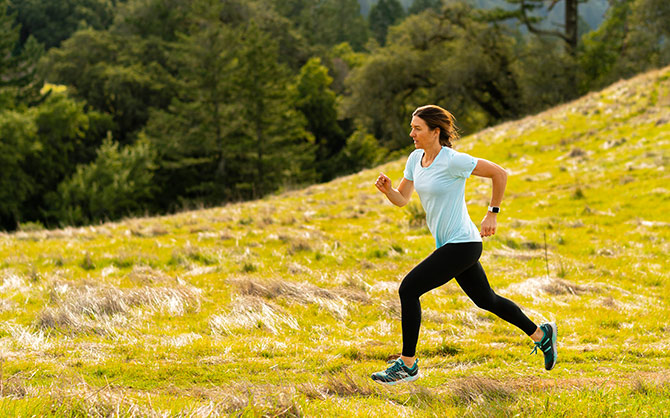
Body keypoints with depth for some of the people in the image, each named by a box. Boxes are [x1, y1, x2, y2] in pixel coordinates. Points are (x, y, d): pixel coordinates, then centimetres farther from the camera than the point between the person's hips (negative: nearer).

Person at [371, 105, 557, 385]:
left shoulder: (452, 161, -19)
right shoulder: (416, 158, 5)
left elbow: (499, 173, -12)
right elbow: (401, 199, 9)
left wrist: (493, 214, -8)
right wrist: (387, 189, -13)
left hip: (462, 244, -9)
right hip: (448, 244, 9)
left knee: (408, 289, -13)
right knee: (486, 300, 20)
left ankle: (408, 364, -4)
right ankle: (541, 335, 36)